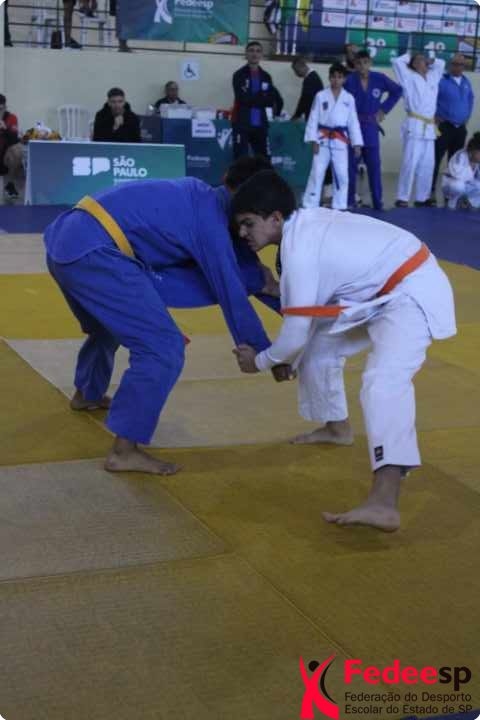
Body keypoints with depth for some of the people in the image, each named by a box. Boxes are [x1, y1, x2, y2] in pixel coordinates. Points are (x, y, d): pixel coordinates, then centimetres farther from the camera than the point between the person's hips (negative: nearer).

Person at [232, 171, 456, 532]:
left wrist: (260, 361, -1)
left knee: (383, 381, -30)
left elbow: (296, 333, -19)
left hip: (413, 292, -10)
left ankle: (384, 503, -46)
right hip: (385, 290, 10)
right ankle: (337, 427, 44)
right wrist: (291, 359, 19)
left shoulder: (299, 252, -25)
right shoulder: (305, 222, 3)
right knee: (320, 347, 17)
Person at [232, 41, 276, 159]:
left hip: (260, 124, 5)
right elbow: (242, 99, -13)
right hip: (242, 123, -4)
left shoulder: (266, 77, 11)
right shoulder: (239, 75, -2)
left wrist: (252, 99, -11)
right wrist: (261, 98, -6)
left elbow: (271, 101, 2)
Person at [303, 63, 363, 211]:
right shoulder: (321, 96, 0)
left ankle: (339, 207, 13)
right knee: (317, 173, -4)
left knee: (342, 175, 2)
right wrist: (313, 140, -9)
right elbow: (313, 119, -1)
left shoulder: (349, 98, 5)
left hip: (340, 141, 2)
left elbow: (353, 122, 6)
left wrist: (357, 143, 2)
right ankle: (309, 207, 0)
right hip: (323, 140, -2)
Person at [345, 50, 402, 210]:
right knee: (350, 165, 3)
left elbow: (397, 91, 10)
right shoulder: (349, 80, -11)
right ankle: (348, 201, 13)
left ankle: (378, 202, 13)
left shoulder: (379, 79, -4)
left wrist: (384, 109, 6)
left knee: (374, 166, 5)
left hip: (370, 128, 2)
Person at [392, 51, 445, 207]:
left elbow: (440, 63, 35)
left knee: (428, 164, 4)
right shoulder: (410, 77, 3)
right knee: (410, 162, -11)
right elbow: (397, 61, -6)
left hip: (429, 127, 6)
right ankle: (402, 198, -8)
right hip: (414, 126, -6)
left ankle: (422, 198, 11)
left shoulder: (433, 77, 19)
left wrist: (429, 62, 22)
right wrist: (409, 57, 10)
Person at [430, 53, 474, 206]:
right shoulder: (442, 81, -11)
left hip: (461, 128, 6)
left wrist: (467, 116, 13)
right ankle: (431, 192, -6)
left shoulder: (466, 82, 9)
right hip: (444, 126, -6)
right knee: (436, 160, -8)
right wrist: (435, 117, -11)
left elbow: (471, 99, 23)